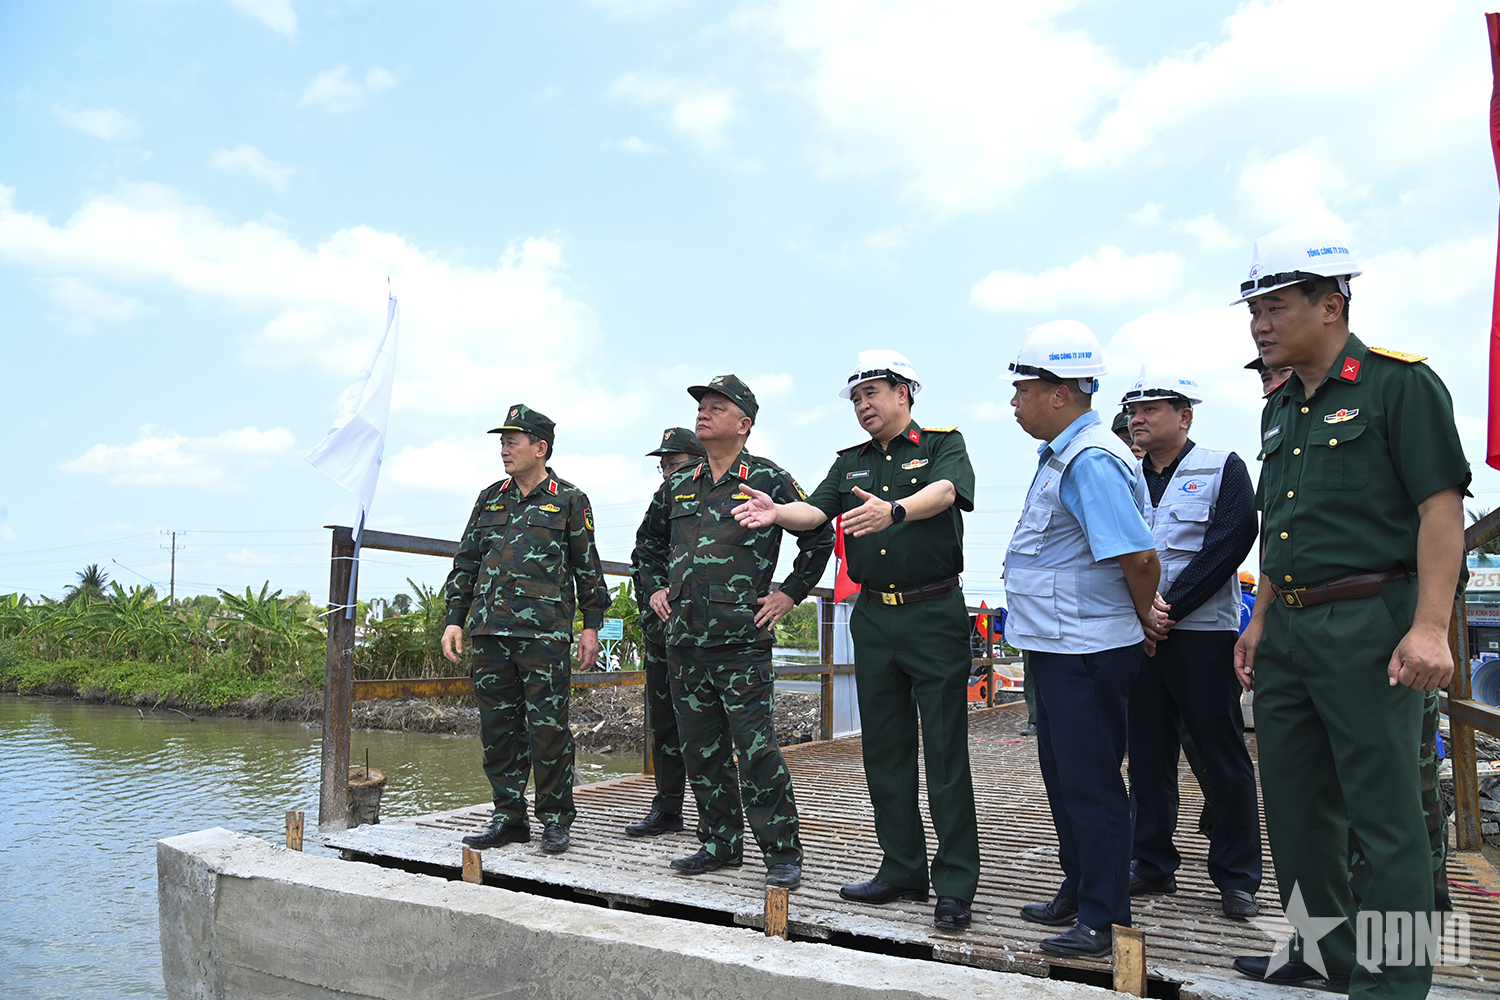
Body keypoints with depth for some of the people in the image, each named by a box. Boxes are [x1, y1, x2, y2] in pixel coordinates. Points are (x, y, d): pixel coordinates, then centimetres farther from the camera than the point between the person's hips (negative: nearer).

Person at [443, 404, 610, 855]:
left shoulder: (569, 501, 4)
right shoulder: (490, 499, 16)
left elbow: (588, 568, 5)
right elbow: (465, 563, 18)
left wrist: (592, 625, 1)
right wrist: (455, 619, 11)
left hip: (545, 634, -5)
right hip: (490, 632, 5)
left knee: (548, 728, -4)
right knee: (498, 728, 7)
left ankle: (555, 819, 7)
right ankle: (508, 816, 17)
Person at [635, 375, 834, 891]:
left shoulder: (768, 479, -1)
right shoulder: (679, 485, 14)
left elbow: (819, 537, 2)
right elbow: (649, 542, 30)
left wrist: (790, 593, -1)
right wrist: (655, 588, 18)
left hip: (742, 639, -6)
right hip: (684, 638, 6)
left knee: (756, 748, -7)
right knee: (701, 749, 11)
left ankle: (782, 852, 2)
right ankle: (720, 843, 23)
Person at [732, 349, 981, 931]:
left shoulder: (942, 444, 0)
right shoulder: (851, 463, 16)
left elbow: (944, 492, -21)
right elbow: (816, 511, 2)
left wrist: (894, 510, -42)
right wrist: (777, 513, -20)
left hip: (934, 615, -6)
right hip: (872, 617, 6)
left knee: (945, 752, -5)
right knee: (885, 752, 10)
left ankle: (956, 886, 1)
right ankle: (903, 871, 21)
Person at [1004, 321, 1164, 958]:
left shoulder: (1091, 461, -21)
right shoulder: (1061, 456, 13)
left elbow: (1139, 555, -28)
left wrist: (1142, 618, -12)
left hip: (1086, 654, -11)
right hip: (1057, 647, 11)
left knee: (1089, 783, -1)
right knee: (1064, 775, 20)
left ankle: (1105, 920, 10)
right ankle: (1078, 893, 34)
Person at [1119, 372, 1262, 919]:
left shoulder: (1223, 469, 1)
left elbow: (1231, 542, -10)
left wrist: (1172, 605, -15)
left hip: (1203, 632, -4)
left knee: (1222, 756, 0)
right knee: (1147, 751, 9)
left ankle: (1237, 877, 10)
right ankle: (1153, 864, 20)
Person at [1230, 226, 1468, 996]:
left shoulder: (1399, 384, -8)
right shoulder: (1280, 409, 15)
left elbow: (1442, 508, -14)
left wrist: (1429, 627, -21)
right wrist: (1261, 621, 16)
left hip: (1369, 622, -8)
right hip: (1288, 631, 8)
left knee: (1385, 811, -1)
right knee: (1295, 802, 14)